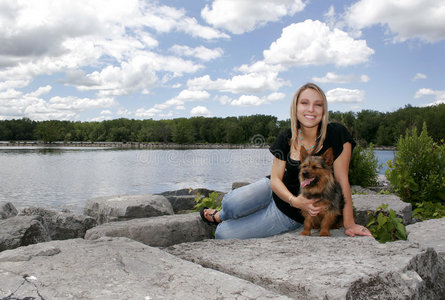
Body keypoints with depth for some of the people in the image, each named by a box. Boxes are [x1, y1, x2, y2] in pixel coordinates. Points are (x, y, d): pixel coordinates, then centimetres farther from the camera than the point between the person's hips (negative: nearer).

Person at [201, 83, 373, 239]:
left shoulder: (336, 134, -20)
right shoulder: (286, 138, -7)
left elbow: (342, 181, -18)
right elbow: (276, 178, -7)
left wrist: (349, 224, -16)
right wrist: (294, 199, -26)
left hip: (289, 214, -3)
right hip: (274, 190, 3)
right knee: (230, 203, -24)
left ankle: (221, 217, 28)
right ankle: (220, 216, 16)